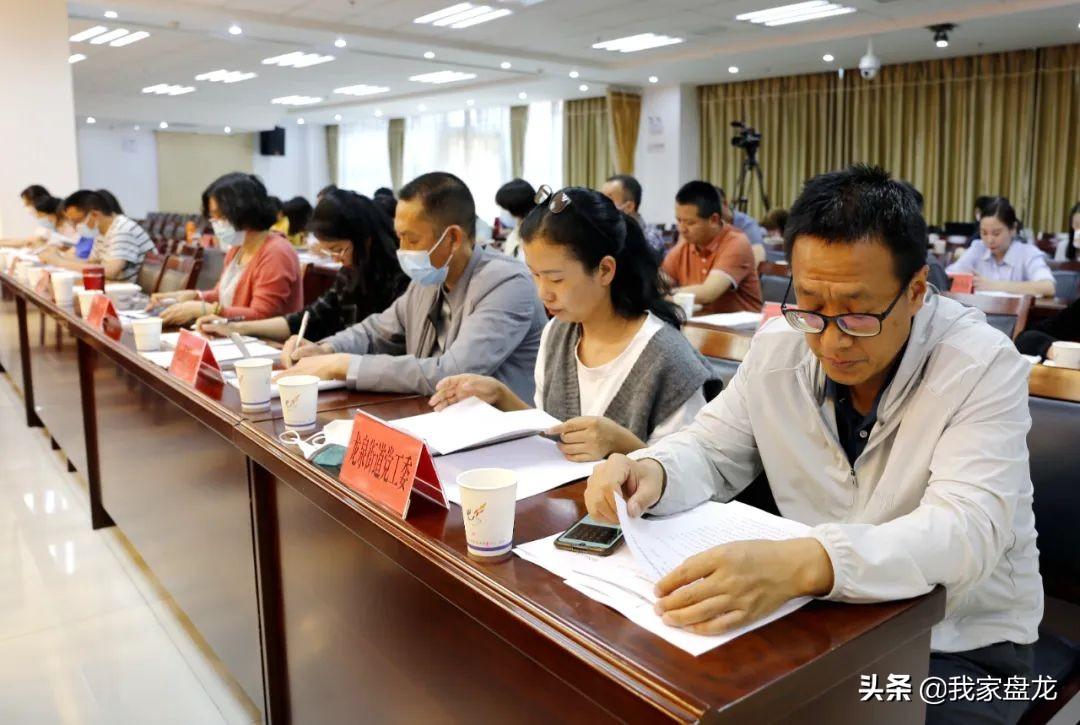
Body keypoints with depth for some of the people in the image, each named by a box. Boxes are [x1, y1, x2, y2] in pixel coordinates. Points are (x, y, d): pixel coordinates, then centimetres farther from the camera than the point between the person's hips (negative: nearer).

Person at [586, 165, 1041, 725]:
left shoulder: (983, 367, -18)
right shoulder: (778, 347, -6)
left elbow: (966, 528, -29)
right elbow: (711, 451, 3)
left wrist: (801, 564, -47)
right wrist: (651, 473, -22)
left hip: (962, 648, -3)